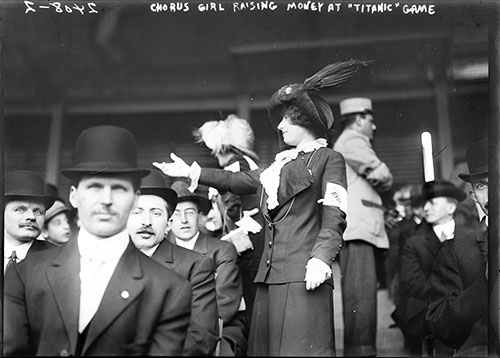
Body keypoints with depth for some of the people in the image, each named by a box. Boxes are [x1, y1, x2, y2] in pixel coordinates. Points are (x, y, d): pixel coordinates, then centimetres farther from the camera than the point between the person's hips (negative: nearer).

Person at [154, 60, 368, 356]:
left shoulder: (329, 159, 2)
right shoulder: (283, 163, 22)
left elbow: (335, 216, -8)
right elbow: (237, 181, 27)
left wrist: (322, 258, -21)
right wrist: (191, 172, 27)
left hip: (303, 275, -7)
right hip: (270, 273, 7)